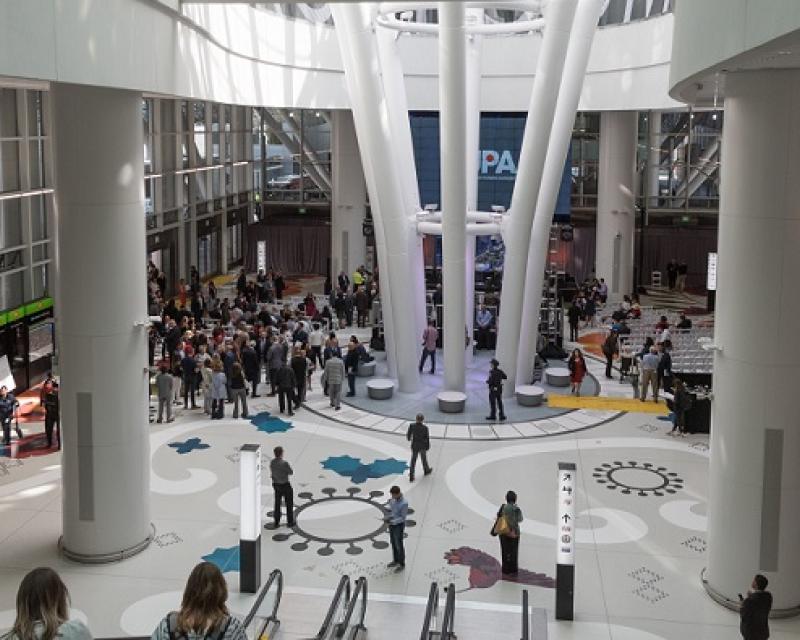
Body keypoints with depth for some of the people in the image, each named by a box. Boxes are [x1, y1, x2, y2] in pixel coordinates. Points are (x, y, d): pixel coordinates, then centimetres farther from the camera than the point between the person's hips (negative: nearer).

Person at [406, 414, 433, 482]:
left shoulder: (412, 426, -17)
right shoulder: (425, 427, -21)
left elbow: (408, 434, -3)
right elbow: (427, 438, -13)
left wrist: (409, 438, 21)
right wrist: (427, 446, 2)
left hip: (414, 446, 1)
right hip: (422, 446, -1)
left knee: (413, 460, 10)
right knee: (424, 458, 23)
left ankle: (411, 476, 7)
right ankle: (426, 470, 46)